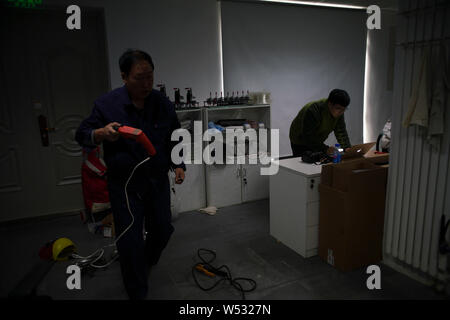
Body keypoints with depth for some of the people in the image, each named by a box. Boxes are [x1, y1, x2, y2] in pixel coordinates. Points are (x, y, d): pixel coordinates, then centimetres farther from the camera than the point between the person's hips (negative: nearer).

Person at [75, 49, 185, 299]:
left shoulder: (163, 104, -3)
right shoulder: (107, 104, -10)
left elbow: (175, 139, 10)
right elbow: (81, 135, -2)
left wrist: (178, 165, -1)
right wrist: (101, 134, -24)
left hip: (158, 181, 3)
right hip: (124, 185, -3)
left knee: (163, 229, 17)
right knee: (130, 241, 2)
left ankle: (147, 262, 51)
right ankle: (138, 293, 24)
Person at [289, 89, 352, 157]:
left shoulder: (338, 111, -11)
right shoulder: (313, 110, -33)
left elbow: (341, 131, -8)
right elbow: (308, 136, -34)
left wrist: (347, 147, -24)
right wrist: (325, 149, -42)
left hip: (317, 142, 6)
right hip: (300, 143, -6)